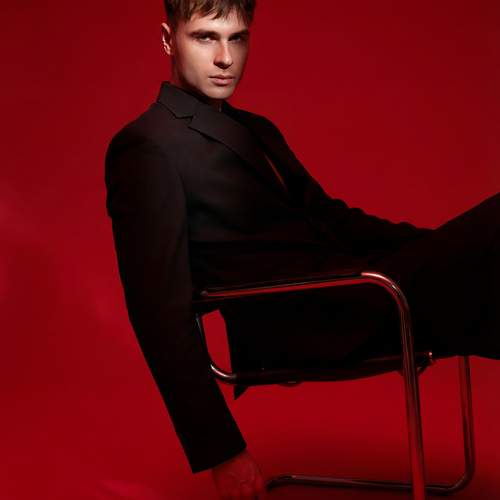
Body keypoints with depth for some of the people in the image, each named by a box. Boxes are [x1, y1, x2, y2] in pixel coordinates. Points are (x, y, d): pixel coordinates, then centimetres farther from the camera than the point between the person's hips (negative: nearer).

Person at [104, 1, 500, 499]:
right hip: (306, 327, -8)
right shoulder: (146, 147, -5)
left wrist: (441, 244, 5)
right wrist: (219, 451, -16)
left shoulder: (258, 129, 23)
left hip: (355, 291, 9)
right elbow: (160, 309, -12)